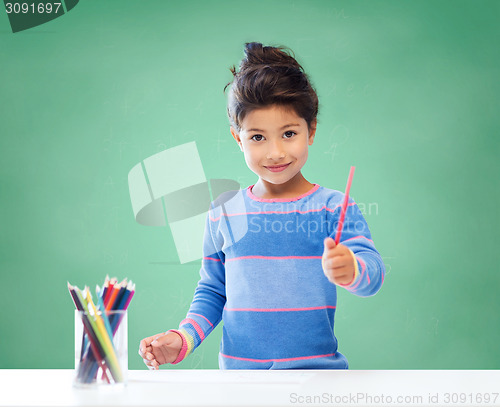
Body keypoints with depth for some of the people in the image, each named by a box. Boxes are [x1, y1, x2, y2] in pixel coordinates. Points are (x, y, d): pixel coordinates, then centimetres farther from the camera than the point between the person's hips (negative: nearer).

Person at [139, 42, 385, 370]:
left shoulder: (333, 207, 0)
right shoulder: (224, 212, 7)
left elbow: (374, 273, -13)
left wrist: (350, 269, -35)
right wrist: (182, 340, 1)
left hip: (317, 370, -1)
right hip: (238, 371, 2)